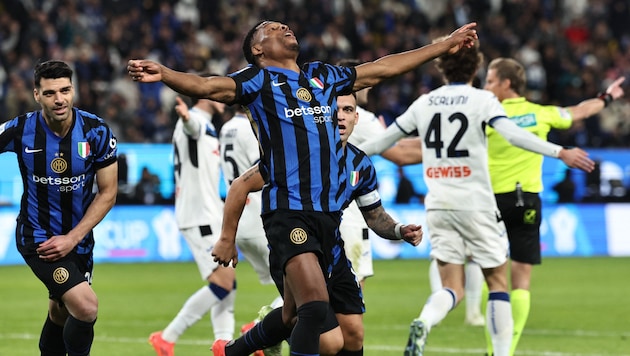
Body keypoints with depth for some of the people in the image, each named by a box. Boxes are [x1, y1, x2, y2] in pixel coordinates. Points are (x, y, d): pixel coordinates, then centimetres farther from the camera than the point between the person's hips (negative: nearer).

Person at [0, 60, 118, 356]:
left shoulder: (96, 131, -11)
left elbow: (107, 193, -6)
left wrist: (73, 238, -12)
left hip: (78, 238, 4)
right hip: (37, 239, -3)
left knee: (60, 313, 19)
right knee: (86, 307, -20)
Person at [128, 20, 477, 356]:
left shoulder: (324, 76, 20)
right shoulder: (258, 80, 4)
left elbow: (383, 68, 30)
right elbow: (206, 86, -11)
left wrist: (445, 44, 36)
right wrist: (162, 73, -31)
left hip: (330, 212, 6)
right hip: (288, 211, -6)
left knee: (294, 315, 9)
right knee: (315, 306, -20)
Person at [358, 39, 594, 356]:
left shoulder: (424, 103, 8)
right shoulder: (482, 100, -4)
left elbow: (384, 140, 14)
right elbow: (513, 134, -19)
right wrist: (560, 153, -20)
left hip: (438, 206, 4)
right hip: (475, 205, -4)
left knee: (452, 287, 2)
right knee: (498, 282, 8)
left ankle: (423, 323, -28)